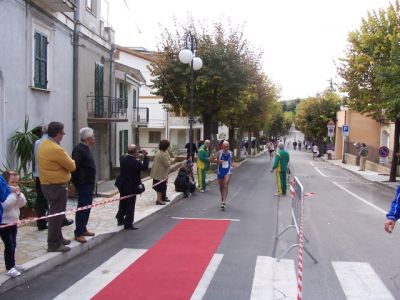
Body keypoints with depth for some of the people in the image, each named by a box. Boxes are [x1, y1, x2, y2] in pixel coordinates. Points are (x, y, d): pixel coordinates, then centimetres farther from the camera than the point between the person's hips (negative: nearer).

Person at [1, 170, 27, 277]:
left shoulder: (16, 192, 8)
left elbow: (23, 203, 1)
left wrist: (18, 194, -11)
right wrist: (13, 194, -25)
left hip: (13, 222, 8)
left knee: (13, 245, 16)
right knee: (9, 246, -8)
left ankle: (12, 264, 28)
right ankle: (9, 268, -2)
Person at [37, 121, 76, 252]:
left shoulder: (43, 145, 8)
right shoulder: (56, 149, -23)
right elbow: (72, 166, -15)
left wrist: (66, 160, 3)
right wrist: (70, 160, 5)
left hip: (48, 184, 10)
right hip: (57, 186, -10)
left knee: (55, 213, 20)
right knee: (57, 215, -3)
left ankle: (58, 238, 31)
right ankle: (53, 244, 3)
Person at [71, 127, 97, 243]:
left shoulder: (85, 149, 14)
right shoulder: (79, 150, -18)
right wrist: (75, 182, -20)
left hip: (89, 183, 10)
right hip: (83, 184, -10)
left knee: (87, 207, 15)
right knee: (82, 208, -6)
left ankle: (83, 229, 25)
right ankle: (78, 233, 0)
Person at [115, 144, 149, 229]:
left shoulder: (122, 158, -9)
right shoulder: (136, 162, -26)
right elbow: (145, 167, -10)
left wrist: (136, 156, 4)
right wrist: (145, 156, -3)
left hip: (122, 185, 6)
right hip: (132, 187, -6)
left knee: (122, 203, 23)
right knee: (130, 206, 5)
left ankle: (120, 219, 35)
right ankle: (128, 224, 11)